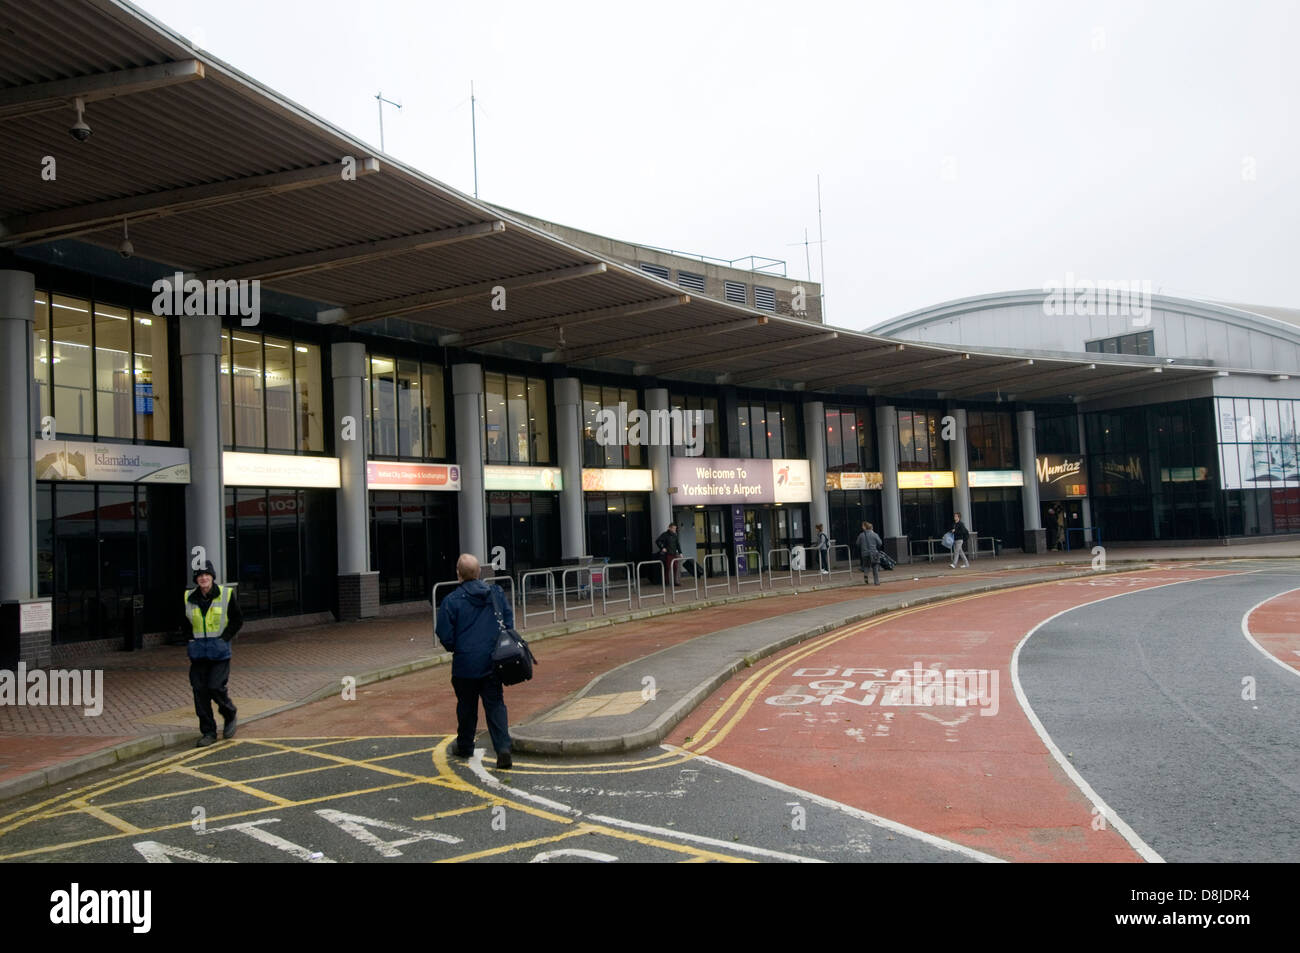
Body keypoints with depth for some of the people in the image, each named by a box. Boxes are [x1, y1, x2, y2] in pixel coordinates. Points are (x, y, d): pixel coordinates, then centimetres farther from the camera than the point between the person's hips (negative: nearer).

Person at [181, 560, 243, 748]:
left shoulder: (226, 595, -4)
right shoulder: (189, 597, 3)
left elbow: (237, 620, 2)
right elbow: (184, 623, 17)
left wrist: (224, 638, -7)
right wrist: (192, 638, 3)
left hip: (219, 651, -3)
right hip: (198, 652, 3)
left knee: (215, 687, -12)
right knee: (200, 690, 1)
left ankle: (230, 715, 17)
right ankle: (208, 732, 12)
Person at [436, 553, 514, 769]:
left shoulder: (452, 600, -11)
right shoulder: (496, 593, 2)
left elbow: (445, 636, -8)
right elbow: (509, 622, 8)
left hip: (466, 664, -2)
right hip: (493, 662, 3)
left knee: (466, 706, 15)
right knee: (496, 705, 4)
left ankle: (464, 746, 32)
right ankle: (503, 748, -10)